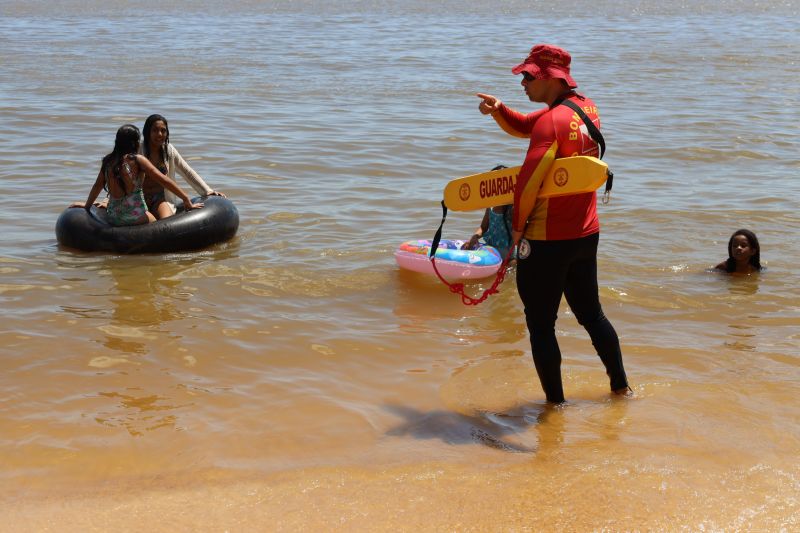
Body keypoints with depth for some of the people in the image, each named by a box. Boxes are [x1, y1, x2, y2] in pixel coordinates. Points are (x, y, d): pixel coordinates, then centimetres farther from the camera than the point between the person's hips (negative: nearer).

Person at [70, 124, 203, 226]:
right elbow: (165, 181, -6)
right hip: (135, 217, -6)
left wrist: (87, 205, 37)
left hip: (112, 218, 6)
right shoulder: (137, 160, -6)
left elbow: (97, 186, 20)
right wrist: (187, 201, -1)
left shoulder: (108, 161, 8)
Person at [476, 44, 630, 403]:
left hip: (547, 241, -9)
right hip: (587, 234, 9)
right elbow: (523, 127, 18)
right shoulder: (586, 108, 8)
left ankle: (555, 401, 10)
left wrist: (518, 226, -7)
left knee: (540, 325, 4)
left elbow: (528, 181, -23)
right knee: (591, 314, 22)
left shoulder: (552, 121, -19)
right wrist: (498, 110, -1)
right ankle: (621, 386, 32)